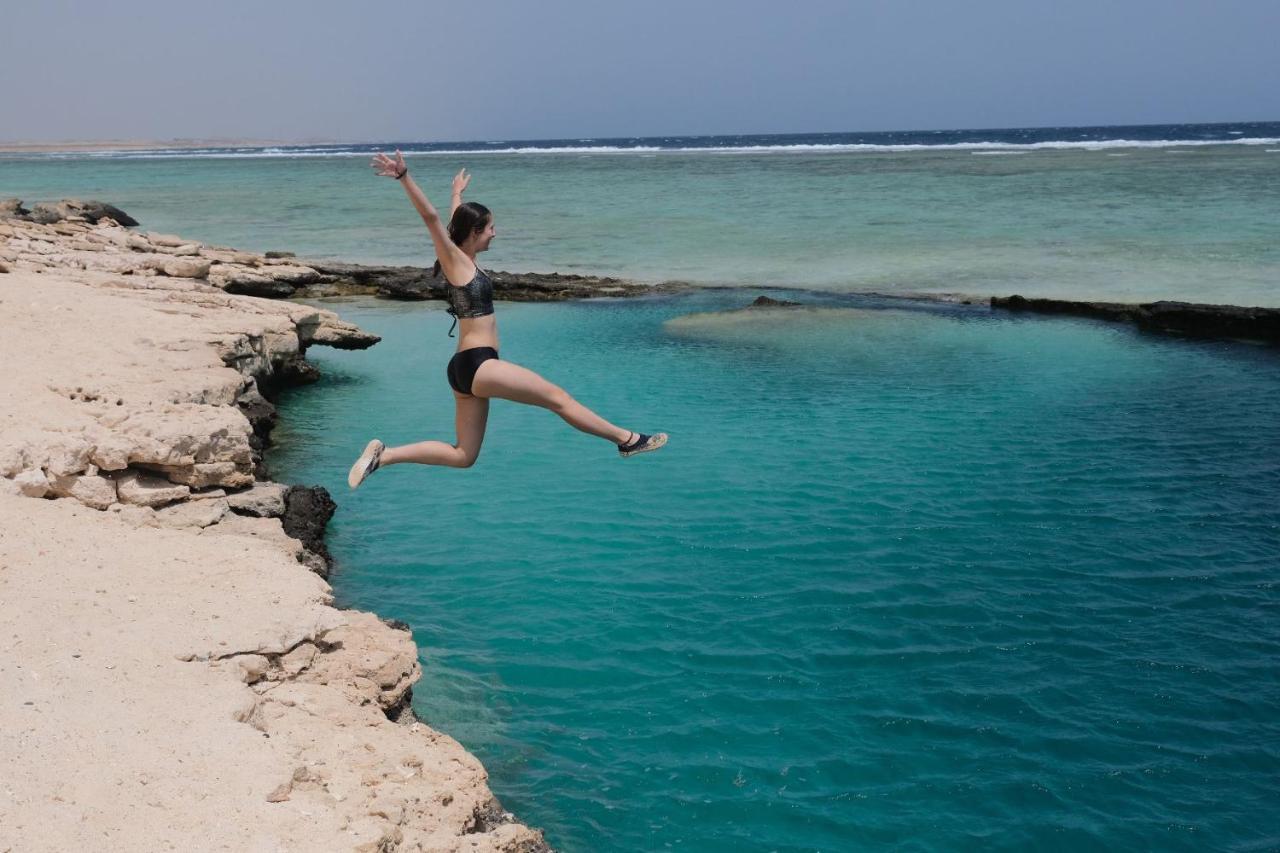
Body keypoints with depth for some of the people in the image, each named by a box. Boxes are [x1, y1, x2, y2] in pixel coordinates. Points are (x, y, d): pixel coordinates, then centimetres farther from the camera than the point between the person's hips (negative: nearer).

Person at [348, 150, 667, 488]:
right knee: (558, 397, 0)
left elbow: (457, 220, 34)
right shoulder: (455, 259, -8)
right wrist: (404, 177, -30)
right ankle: (627, 439, 9)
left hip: (465, 369, 10)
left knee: (462, 456, 9)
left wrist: (458, 191, 52)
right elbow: (431, 217, -20)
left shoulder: (462, 259, 15)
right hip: (477, 364, -10)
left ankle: (383, 455, 3)